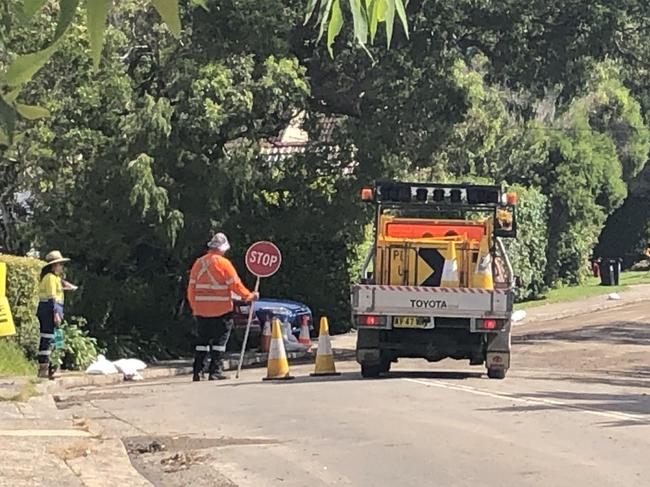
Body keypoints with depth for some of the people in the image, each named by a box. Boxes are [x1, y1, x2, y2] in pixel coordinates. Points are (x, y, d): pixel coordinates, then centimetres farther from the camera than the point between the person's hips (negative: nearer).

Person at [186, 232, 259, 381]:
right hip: (220, 310, -5)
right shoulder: (223, 263, -9)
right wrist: (250, 296, 4)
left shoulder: (198, 263, 6)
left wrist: (194, 307, 16)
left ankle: (197, 372, 8)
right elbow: (235, 285, -9)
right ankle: (215, 371, 0)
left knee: (202, 340, 11)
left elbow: (191, 287, 8)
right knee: (219, 340, 3)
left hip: (201, 310, 5)